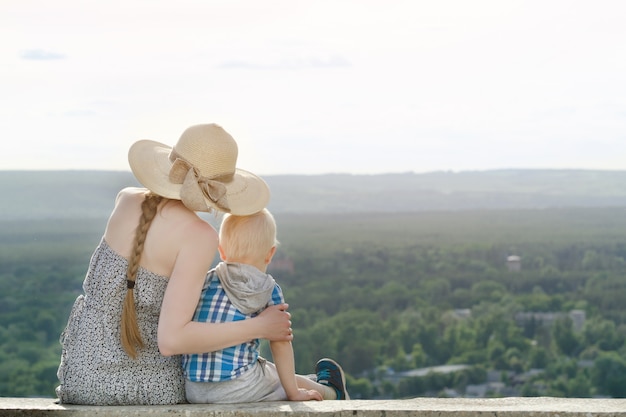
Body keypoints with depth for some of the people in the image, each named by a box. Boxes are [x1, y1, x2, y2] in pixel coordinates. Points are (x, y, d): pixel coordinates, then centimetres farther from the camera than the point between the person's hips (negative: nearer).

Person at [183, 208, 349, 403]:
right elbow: (280, 343, -2)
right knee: (301, 383, 24)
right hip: (239, 389, -3)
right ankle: (330, 392, 51)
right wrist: (293, 392, 6)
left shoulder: (205, 282, 6)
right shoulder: (268, 290, -3)